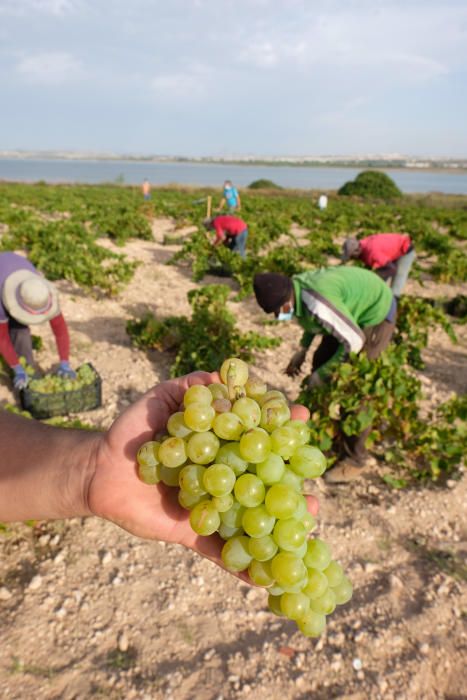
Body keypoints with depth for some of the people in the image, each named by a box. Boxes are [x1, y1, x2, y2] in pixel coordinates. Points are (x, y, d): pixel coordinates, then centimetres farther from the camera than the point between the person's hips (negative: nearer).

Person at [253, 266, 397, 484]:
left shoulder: (317, 304, -37)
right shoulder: (295, 287, -10)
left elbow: (354, 341, -28)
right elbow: (312, 319, 11)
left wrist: (323, 373, -17)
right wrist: (301, 350, 2)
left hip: (376, 313, -9)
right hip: (355, 309, 9)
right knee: (320, 360, 12)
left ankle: (356, 459, 9)